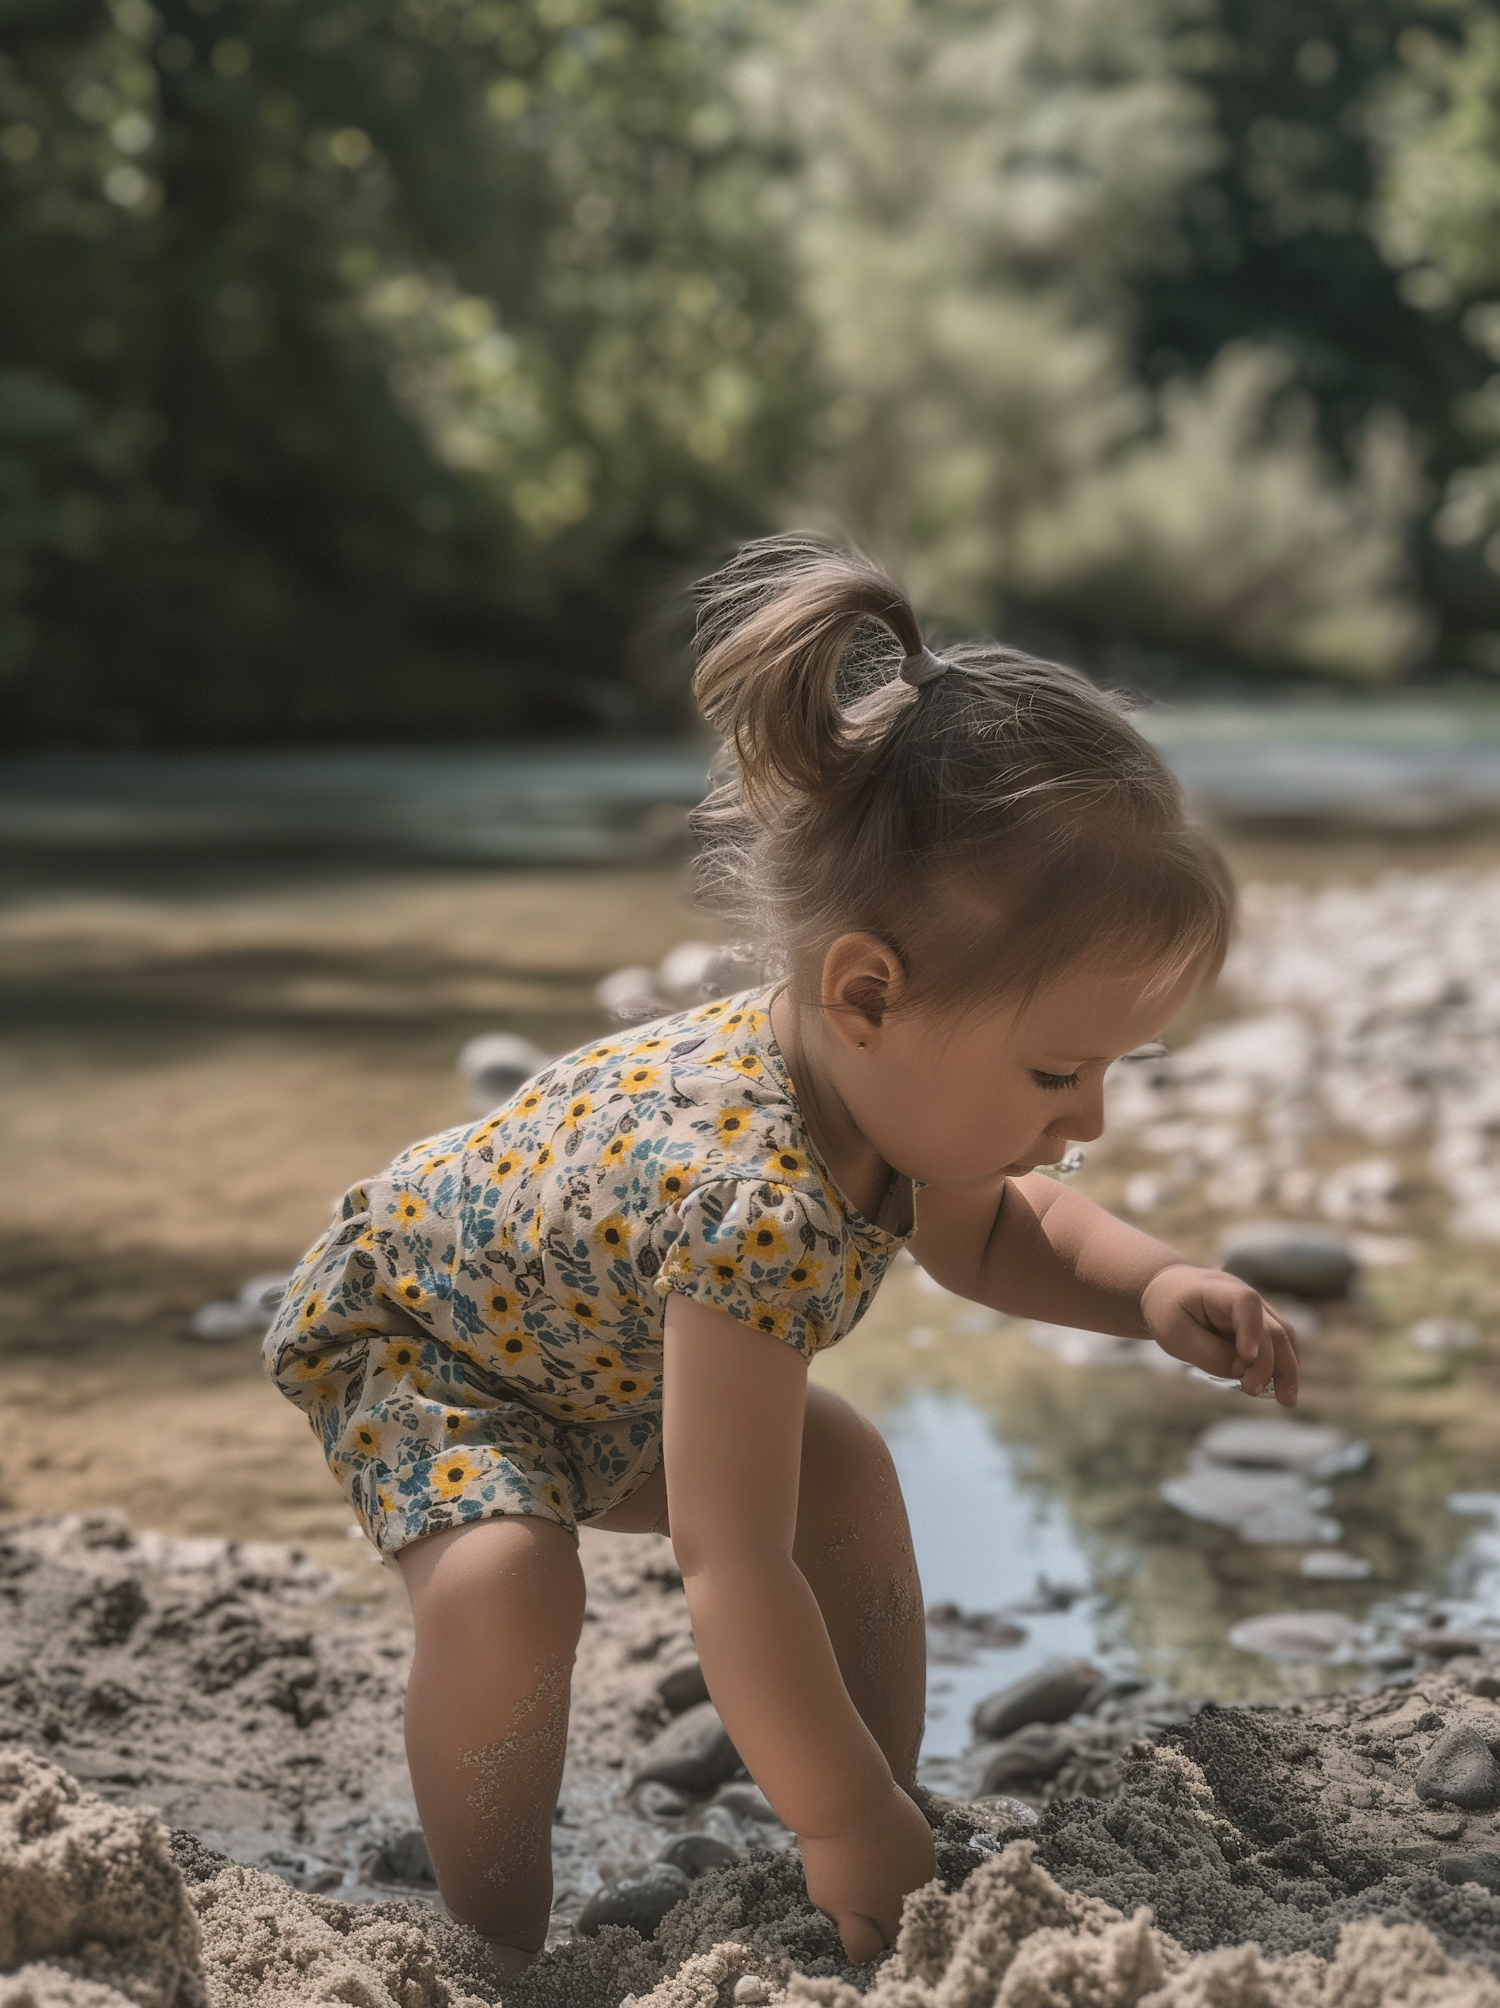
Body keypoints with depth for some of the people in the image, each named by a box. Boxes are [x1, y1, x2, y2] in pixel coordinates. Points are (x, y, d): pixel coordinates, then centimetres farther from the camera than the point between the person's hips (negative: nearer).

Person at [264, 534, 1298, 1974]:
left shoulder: (879, 1078, -20)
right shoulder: (759, 1204, -47)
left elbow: (987, 1229, 4)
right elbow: (731, 1566, -42)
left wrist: (1152, 1289, -16)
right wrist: (846, 1829, -32)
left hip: (600, 1356, 9)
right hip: (401, 1331, -8)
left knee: (844, 1474, 3)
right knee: (506, 1583, -31)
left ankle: (904, 1834, 15)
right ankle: (499, 1956, -9)